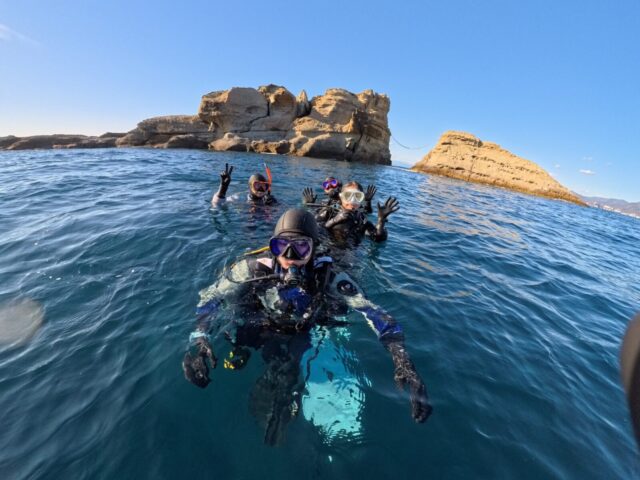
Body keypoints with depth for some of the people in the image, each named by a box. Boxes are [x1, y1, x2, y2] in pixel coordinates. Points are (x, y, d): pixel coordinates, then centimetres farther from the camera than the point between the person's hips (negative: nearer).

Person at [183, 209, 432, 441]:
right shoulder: (256, 269, -20)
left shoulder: (328, 277, -22)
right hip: (258, 325, 3)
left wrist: (401, 356, -40)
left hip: (299, 338, -2)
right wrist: (199, 337, -30)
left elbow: (372, 311, -27)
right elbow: (212, 296, -13)